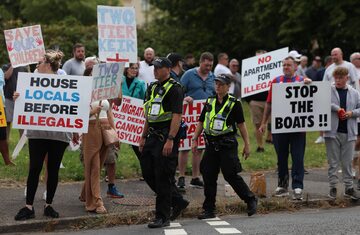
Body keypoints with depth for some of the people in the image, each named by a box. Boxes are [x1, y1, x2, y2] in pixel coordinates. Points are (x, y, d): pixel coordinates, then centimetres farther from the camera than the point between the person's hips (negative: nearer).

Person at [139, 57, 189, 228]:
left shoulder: (174, 89, -10)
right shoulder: (152, 88, 17)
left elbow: (177, 116, -17)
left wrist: (170, 139, -23)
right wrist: (144, 137, 19)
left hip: (167, 137, -9)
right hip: (153, 136, 9)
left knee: (163, 177, -6)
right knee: (148, 173, 8)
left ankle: (162, 217, 1)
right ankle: (178, 202, 22)